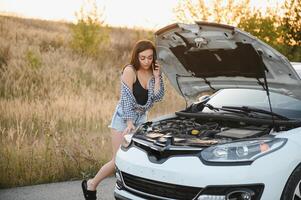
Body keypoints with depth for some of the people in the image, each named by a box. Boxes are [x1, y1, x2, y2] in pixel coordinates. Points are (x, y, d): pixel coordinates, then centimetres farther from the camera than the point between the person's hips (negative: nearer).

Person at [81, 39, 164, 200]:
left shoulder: (152, 73, 2)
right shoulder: (130, 71, -16)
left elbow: (157, 97, -6)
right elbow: (126, 98, -18)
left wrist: (157, 77, -14)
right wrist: (129, 122, -22)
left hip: (141, 119, 6)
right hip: (124, 118, -6)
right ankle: (90, 185, 11)